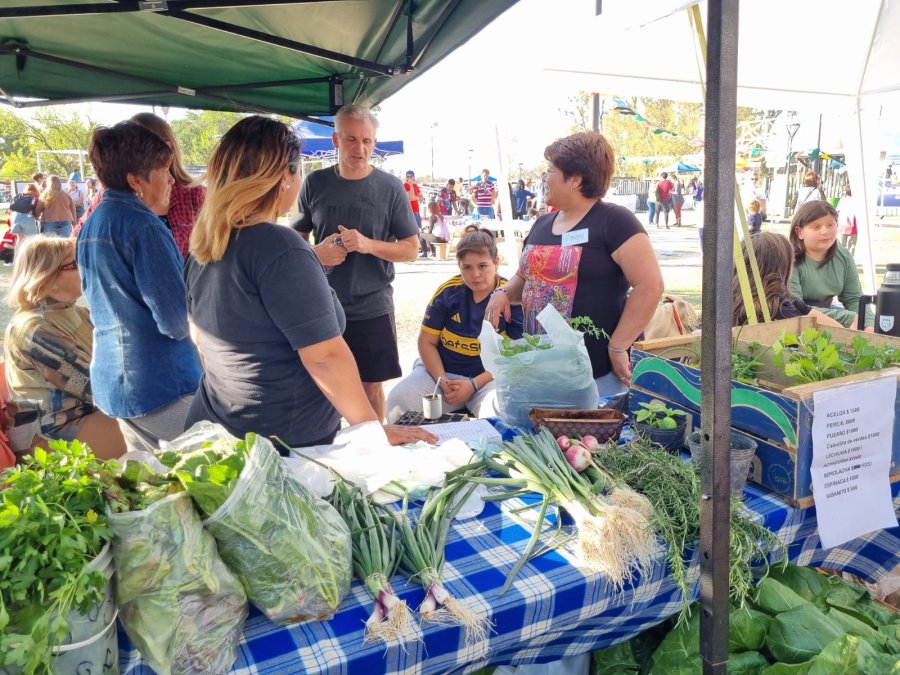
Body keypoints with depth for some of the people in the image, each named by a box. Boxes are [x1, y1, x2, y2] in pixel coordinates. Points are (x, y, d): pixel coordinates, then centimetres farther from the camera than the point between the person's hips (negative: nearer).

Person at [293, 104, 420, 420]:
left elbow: (411, 249, -1)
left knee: (371, 385, 8)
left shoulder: (390, 187, -2)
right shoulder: (315, 183, 3)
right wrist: (316, 254, -10)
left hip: (372, 308, -1)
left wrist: (368, 244, -18)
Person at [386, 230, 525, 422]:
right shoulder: (448, 292, -3)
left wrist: (474, 384, -18)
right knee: (398, 402, -22)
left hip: (489, 377, -2)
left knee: (500, 412, -35)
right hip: (440, 370, 3)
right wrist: (442, 381, -12)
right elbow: (427, 342, 3)